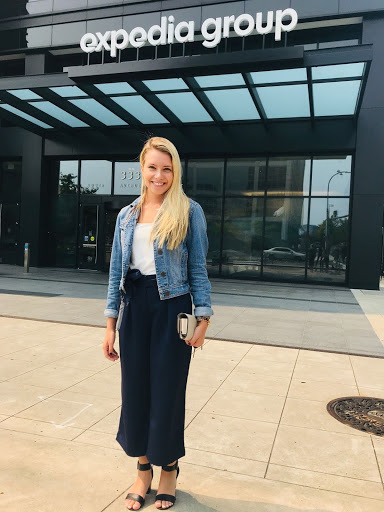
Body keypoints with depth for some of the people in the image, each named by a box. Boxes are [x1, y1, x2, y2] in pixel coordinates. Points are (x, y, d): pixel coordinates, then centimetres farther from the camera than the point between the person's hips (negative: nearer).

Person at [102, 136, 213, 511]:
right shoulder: (127, 215, 8)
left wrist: (202, 317, -8)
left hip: (171, 309, -3)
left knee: (167, 391, 6)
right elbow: (116, 272, 8)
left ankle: (168, 468, 30)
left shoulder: (189, 211, -2)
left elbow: (198, 268, -2)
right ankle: (143, 469, 31)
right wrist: (111, 325, 6)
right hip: (134, 308, 4)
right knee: (135, 390, 10)